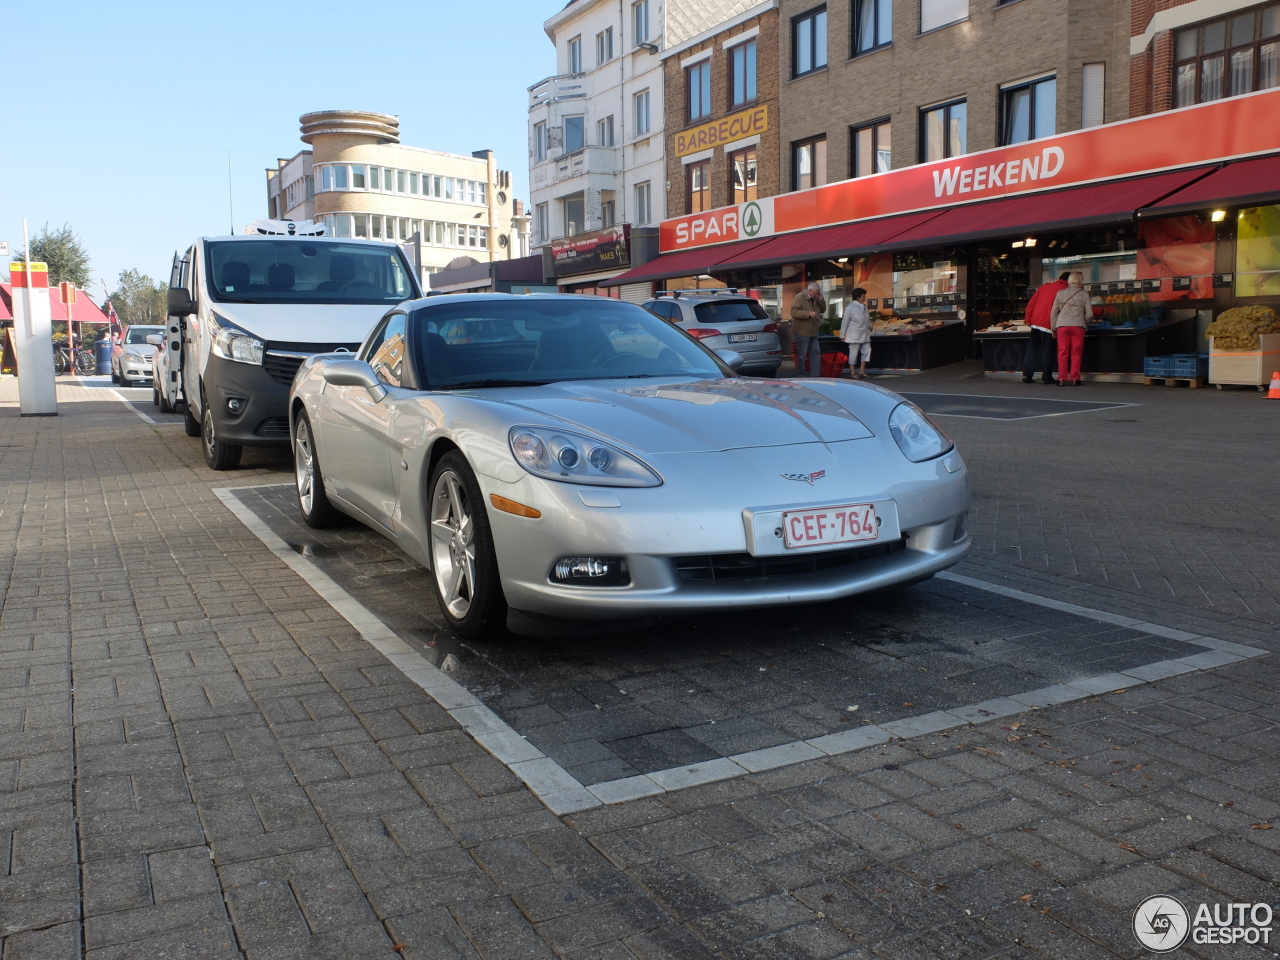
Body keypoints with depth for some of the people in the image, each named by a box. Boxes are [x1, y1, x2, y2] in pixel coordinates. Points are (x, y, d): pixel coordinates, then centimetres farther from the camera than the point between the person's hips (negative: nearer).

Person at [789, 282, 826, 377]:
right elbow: (794, 312, -21)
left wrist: (821, 300, -1)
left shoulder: (815, 299, 12)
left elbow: (823, 310, 17)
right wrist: (809, 313, -27)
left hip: (813, 333, 8)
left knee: (816, 353, 8)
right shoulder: (799, 297, -12)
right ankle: (801, 375, 10)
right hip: (802, 332, -8)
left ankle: (815, 375, 13)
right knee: (802, 355, -1)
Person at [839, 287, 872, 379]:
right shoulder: (850, 308, -12)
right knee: (854, 354, -1)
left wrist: (869, 328, 16)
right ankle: (853, 373, 8)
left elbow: (868, 319, 19)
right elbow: (845, 322, -9)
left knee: (867, 351, 3)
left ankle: (861, 371, 10)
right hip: (854, 336, -7)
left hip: (865, 335, 7)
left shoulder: (864, 306, 8)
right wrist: (843, 335, -7)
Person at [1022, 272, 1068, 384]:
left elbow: (1030, 303, 9)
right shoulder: (1065, 290, -4)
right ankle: (1046, 377, 5)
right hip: (1049, 325, -5)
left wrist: (1028, 319, 13)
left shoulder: (1045, 286, 11)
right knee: (1048, 350, 3)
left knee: (1032, 349, 9)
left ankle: (1027, 375, 7)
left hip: (1036, 323, 5)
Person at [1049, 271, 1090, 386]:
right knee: (1076, 354, 3)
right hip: (1078, 326, -1)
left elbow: (1053, 312, 10)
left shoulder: (1060, 293, 9)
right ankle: (1074, 379, 1)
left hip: (1062, 326, 1)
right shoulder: (1083, 294, 4)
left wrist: (1053, 328, 18)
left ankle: (1062, 379, 1)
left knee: (1062, 353, 3)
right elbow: (1089, 313, 5)